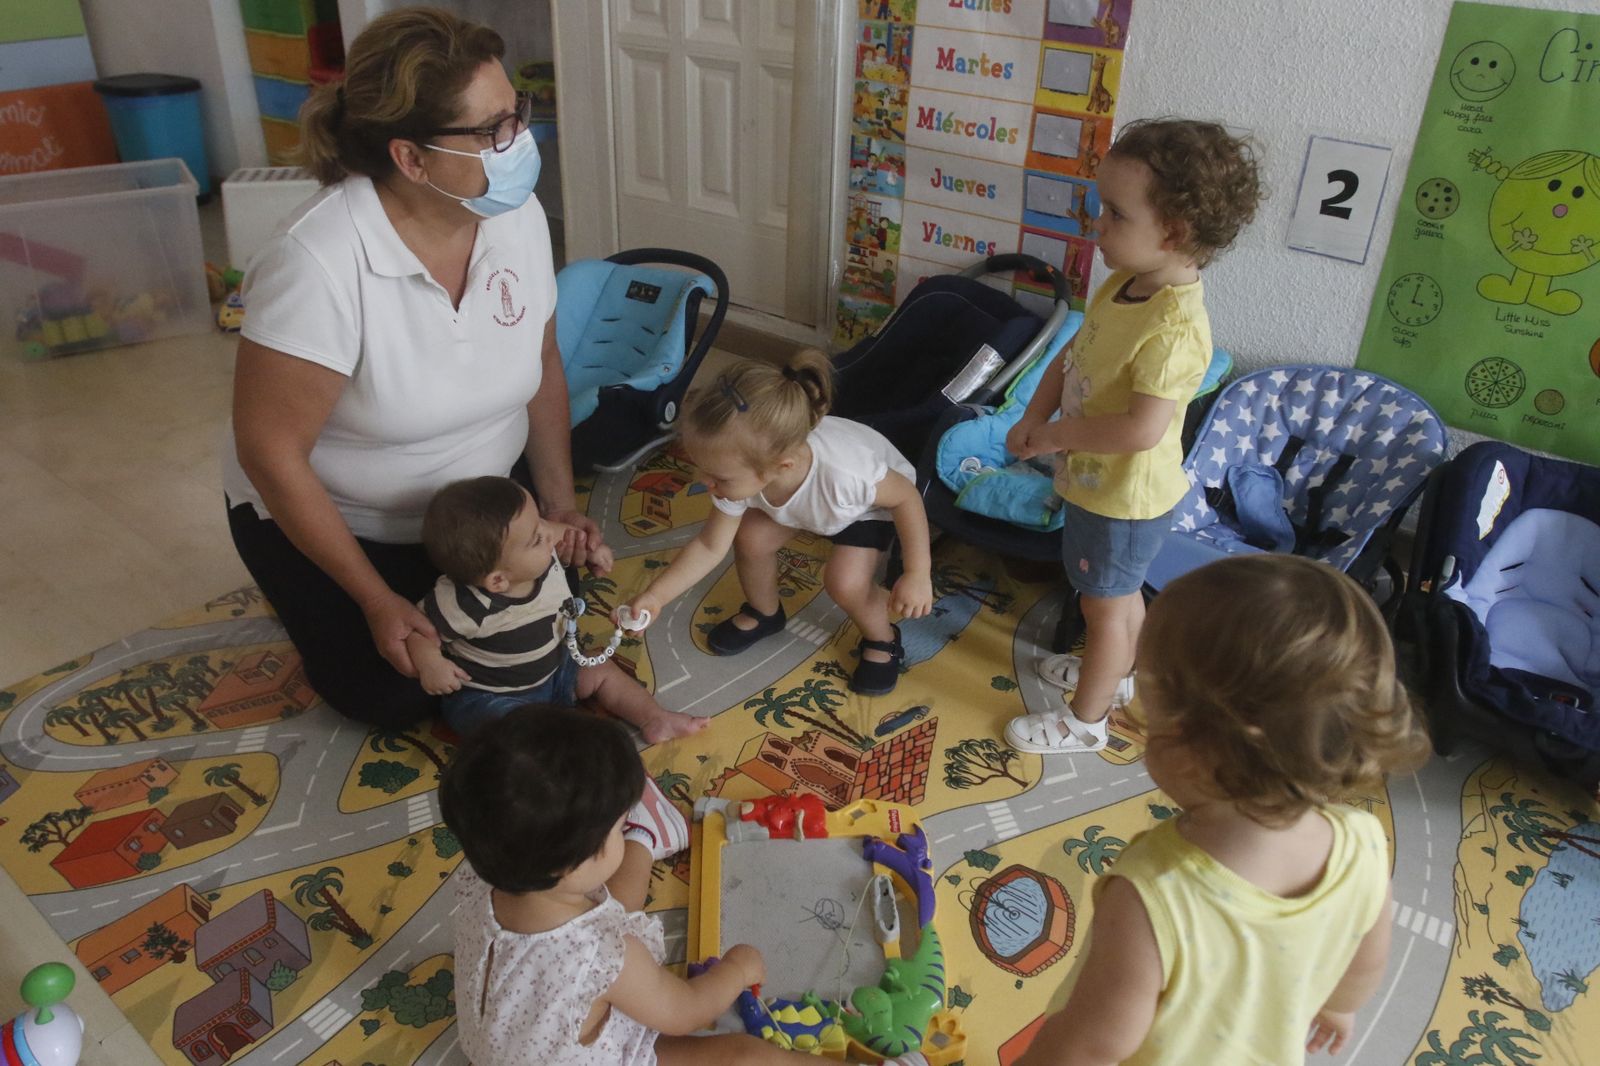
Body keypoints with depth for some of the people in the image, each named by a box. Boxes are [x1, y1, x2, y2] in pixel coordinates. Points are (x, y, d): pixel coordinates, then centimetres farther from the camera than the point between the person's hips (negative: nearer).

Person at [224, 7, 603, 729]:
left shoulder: (516, 213, -16)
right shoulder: (319, 261, -33)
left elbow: (541, 363, 0)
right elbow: (270, 451, -25)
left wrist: (558, 505, -6)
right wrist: (378, 601, -19)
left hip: (482, 502, 5)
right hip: (329, 518, -4)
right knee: (396, 700, -1)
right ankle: (328, 611, 28)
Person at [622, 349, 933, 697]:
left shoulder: (844, 473, -47)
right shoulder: (743, 472, -31)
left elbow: (907, 496, -28)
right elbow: (710, 547, -17)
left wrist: (918, 574, -26)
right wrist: (656, 596, -25)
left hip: (873, 501, -4)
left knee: (845, 581, -22)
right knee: (751, 538, -8)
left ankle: (882, 640, 11)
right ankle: (763, 613, 24)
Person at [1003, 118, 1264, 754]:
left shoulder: (1175, 326, -32)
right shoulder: (1124, 284, -4)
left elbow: (1142, 428, -35)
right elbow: (1071, 357, 6)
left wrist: (1056, 435, -23)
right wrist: (1034, 417, -7)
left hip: (1127, 494, -8)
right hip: (1095, 480, 8)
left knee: (1105, 605, 10)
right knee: (1119, 594, 28)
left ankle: (1086, 720, 30)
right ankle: (1115, 674, 52)